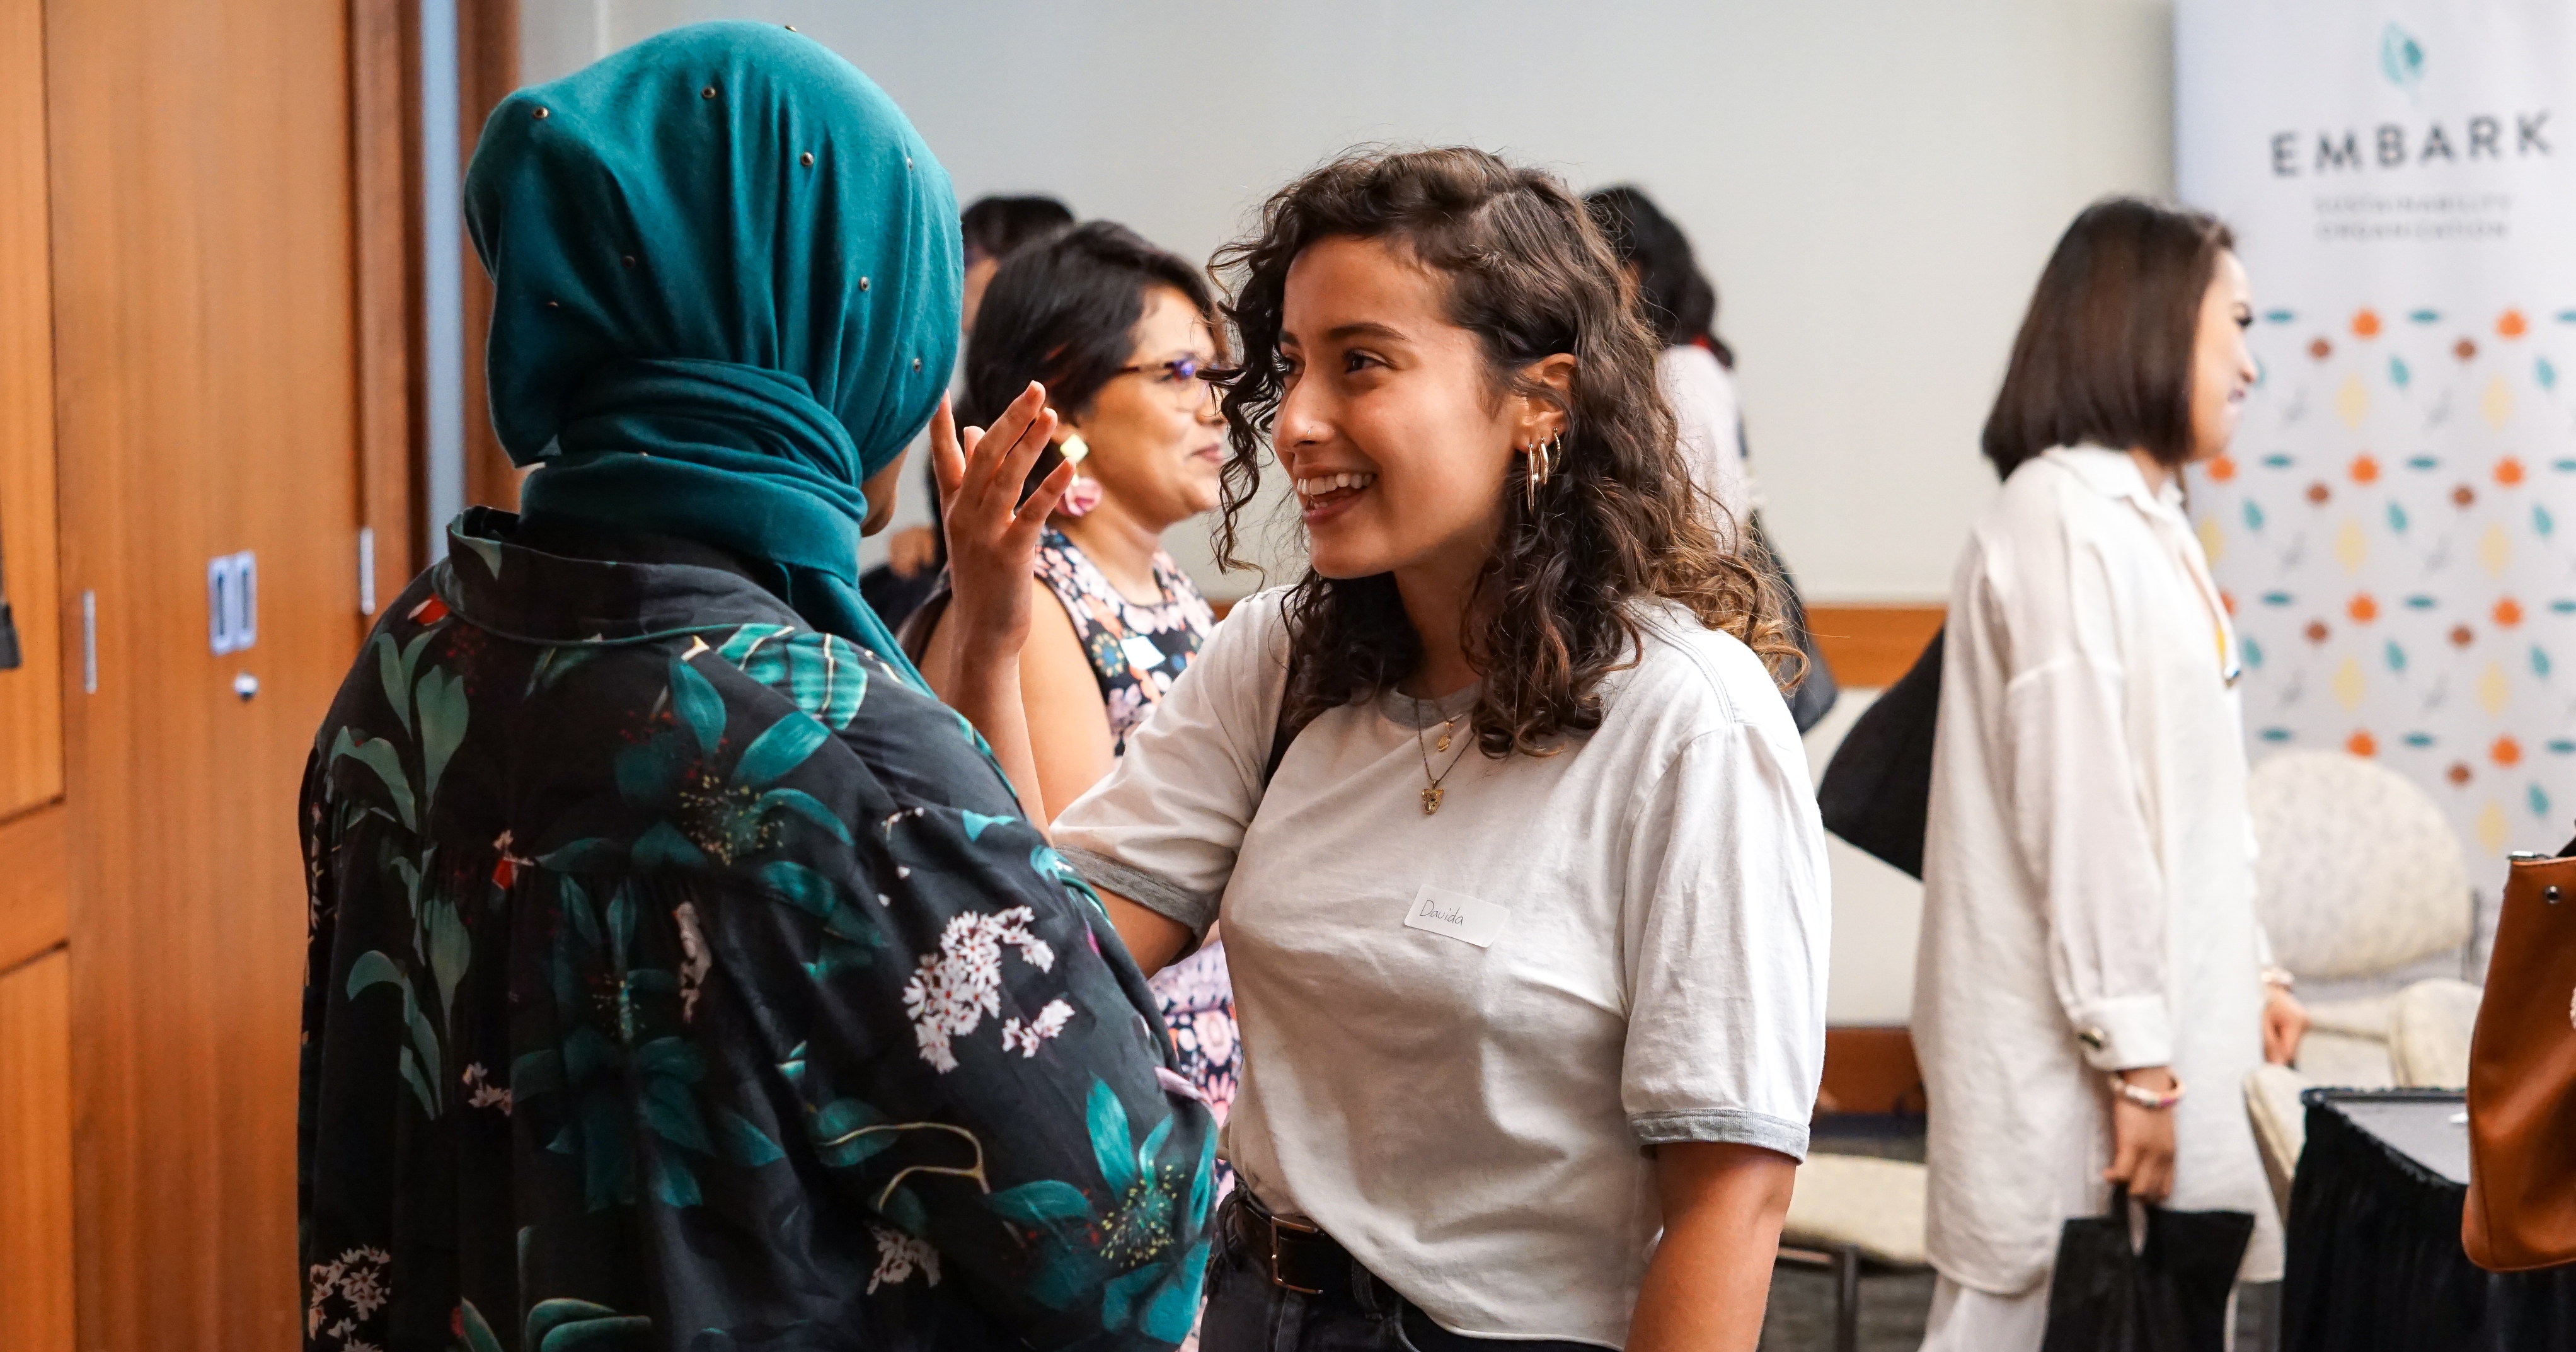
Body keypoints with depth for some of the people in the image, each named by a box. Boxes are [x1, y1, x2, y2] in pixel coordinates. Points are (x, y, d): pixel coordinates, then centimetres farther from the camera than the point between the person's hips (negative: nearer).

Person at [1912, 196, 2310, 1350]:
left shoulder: (2144, 518, 15)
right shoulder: (2065, 519, -14)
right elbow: (2079, 802, -19)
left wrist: (2240, 975, 17)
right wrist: (2137, 1056, -19)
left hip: (2161, 1014, 9)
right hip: (2076, 1050, -9)